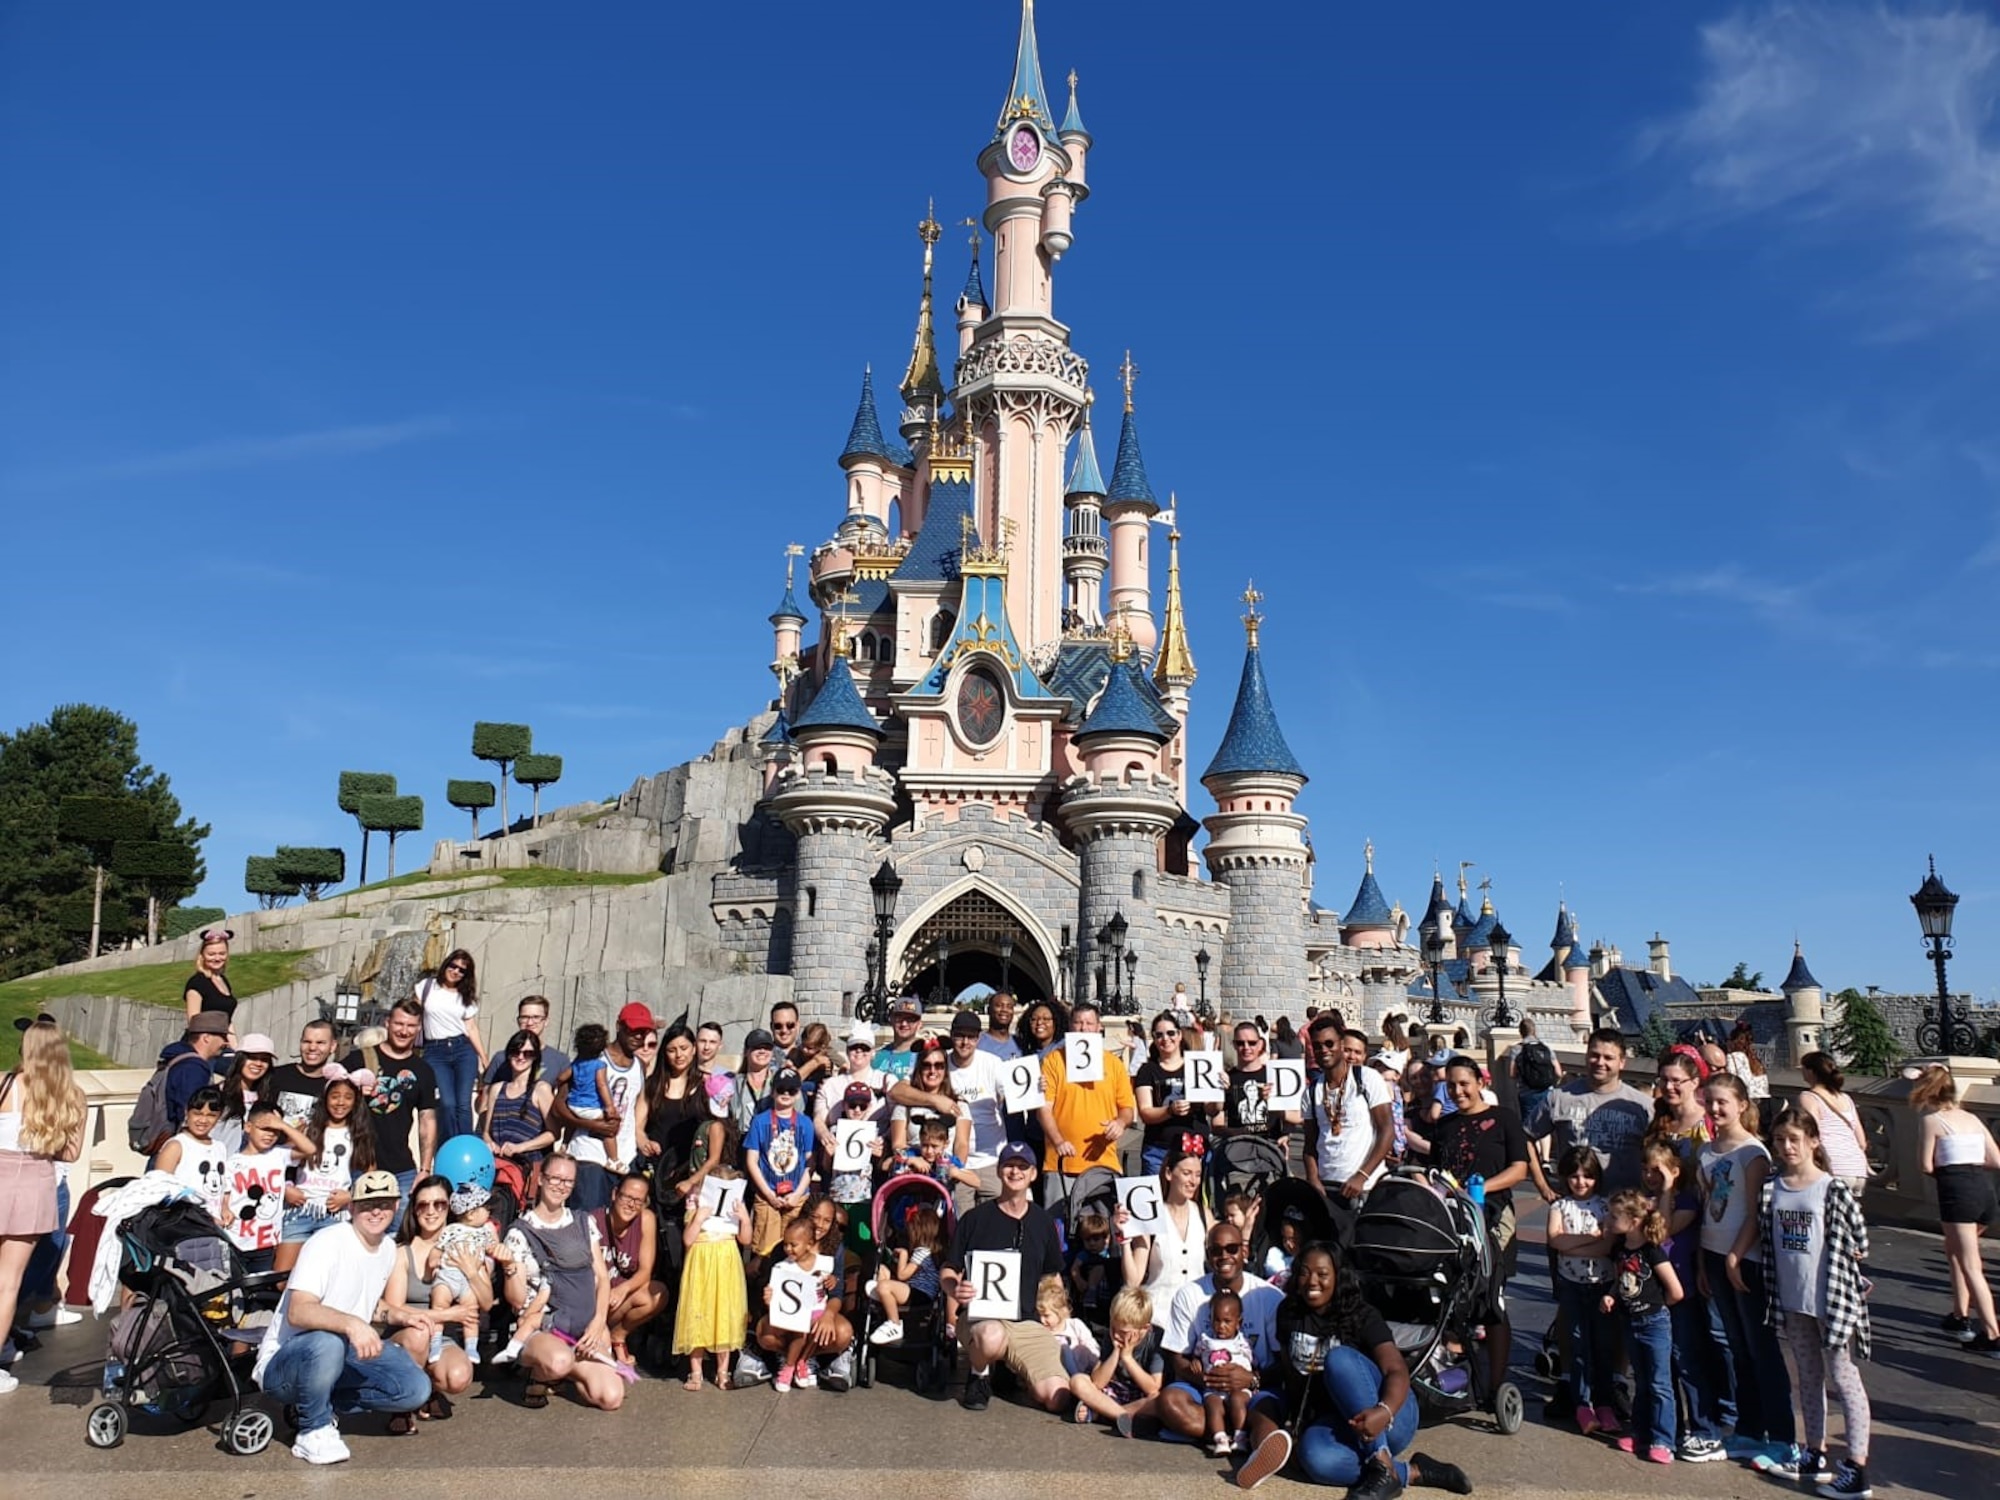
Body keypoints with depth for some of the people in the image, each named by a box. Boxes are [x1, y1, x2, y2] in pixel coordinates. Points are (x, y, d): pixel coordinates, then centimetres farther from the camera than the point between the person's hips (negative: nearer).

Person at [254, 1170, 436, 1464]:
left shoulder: (388, 1247, 4)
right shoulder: (328, 1243, -20)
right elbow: (297, 1312, -33)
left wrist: (400, 1316, 1)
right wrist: (350, 1323, -49)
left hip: (345, 1357, 7)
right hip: (283, 1362, -7)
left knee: (417, 1388, -12)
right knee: (328, 1342, -40)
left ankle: (319, 1404, 5)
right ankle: (314, 1431, -15)